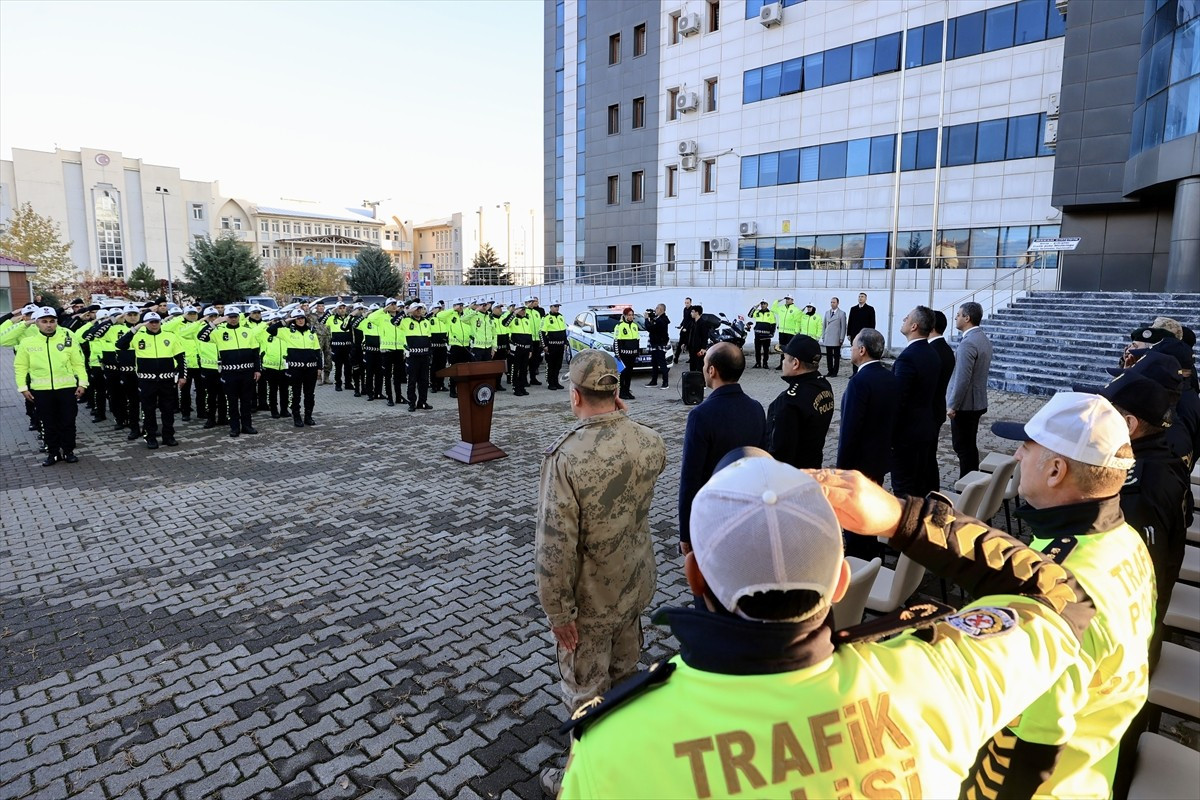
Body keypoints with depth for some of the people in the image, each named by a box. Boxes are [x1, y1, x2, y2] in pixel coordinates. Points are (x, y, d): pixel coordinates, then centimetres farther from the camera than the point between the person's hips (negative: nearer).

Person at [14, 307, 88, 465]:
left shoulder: (68, 338, -2)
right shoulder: (27, 341, 0)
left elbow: (78, 363, 2)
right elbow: (20, 367, 7)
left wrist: (82, 383, -5)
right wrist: (23, 387, 1)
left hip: (67, 388, -1)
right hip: (41, 390, 1)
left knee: (68, 422, 6)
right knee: (48, 423, 9)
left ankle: (69, 451, 19)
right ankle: (53, 453, 20)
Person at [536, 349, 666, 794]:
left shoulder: (565, 457, -30)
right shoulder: (650, 442, -13)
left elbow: (556, 545, -27)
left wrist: (557, 610, -15)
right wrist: (622, 419, 3)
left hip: (590, 599, -5)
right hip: (635, 587, 6)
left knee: (586, 694, 17)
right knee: (624, 677, 28)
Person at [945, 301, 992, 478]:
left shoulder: (968, 342, -21)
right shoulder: (984, 339, 10)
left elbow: (962, 379, -23)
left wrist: (952, 405, -15)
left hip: (965, 404, -10)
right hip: (977, 402, 10)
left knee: (963, 447, -2)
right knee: (970, 446, 16)